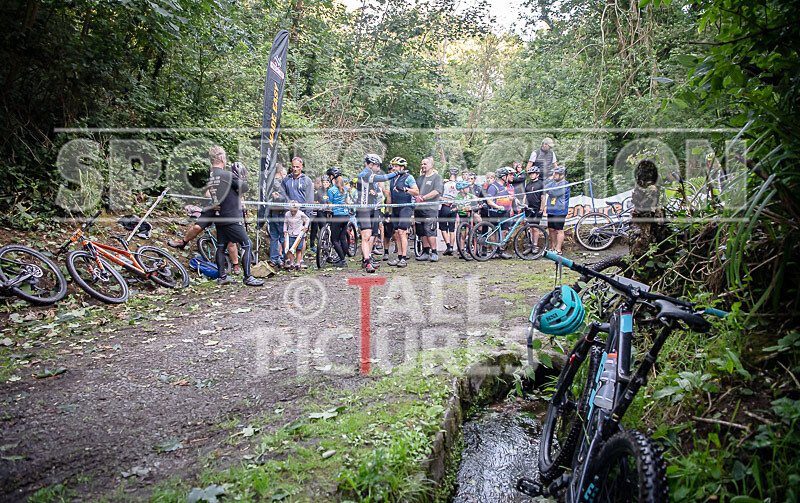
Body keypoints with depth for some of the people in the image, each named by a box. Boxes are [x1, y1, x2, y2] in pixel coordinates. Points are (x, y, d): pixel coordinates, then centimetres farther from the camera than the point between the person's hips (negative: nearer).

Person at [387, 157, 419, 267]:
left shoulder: (408, 177, -3)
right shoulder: (392, 179, 17)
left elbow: (417, 192, -12)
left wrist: (405, 189, -27)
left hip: (406, 207, -7)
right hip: (395, 208, 7)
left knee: (402, 232, -14)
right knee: (396, 233, 6)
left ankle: (404, 258, -13)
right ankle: (399, 256, 12)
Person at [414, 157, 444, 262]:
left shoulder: (437, 177, 1)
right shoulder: (420, 177, 21)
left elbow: (436, 191, -12)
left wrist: (423, 197, -16)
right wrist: (416, 196, -1)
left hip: (430, 208, -6)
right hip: (419, 208, 6)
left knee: (430, 231, -12)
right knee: (422, 232, 7)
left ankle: (434, 252, -5)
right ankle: (426, 252, 14)